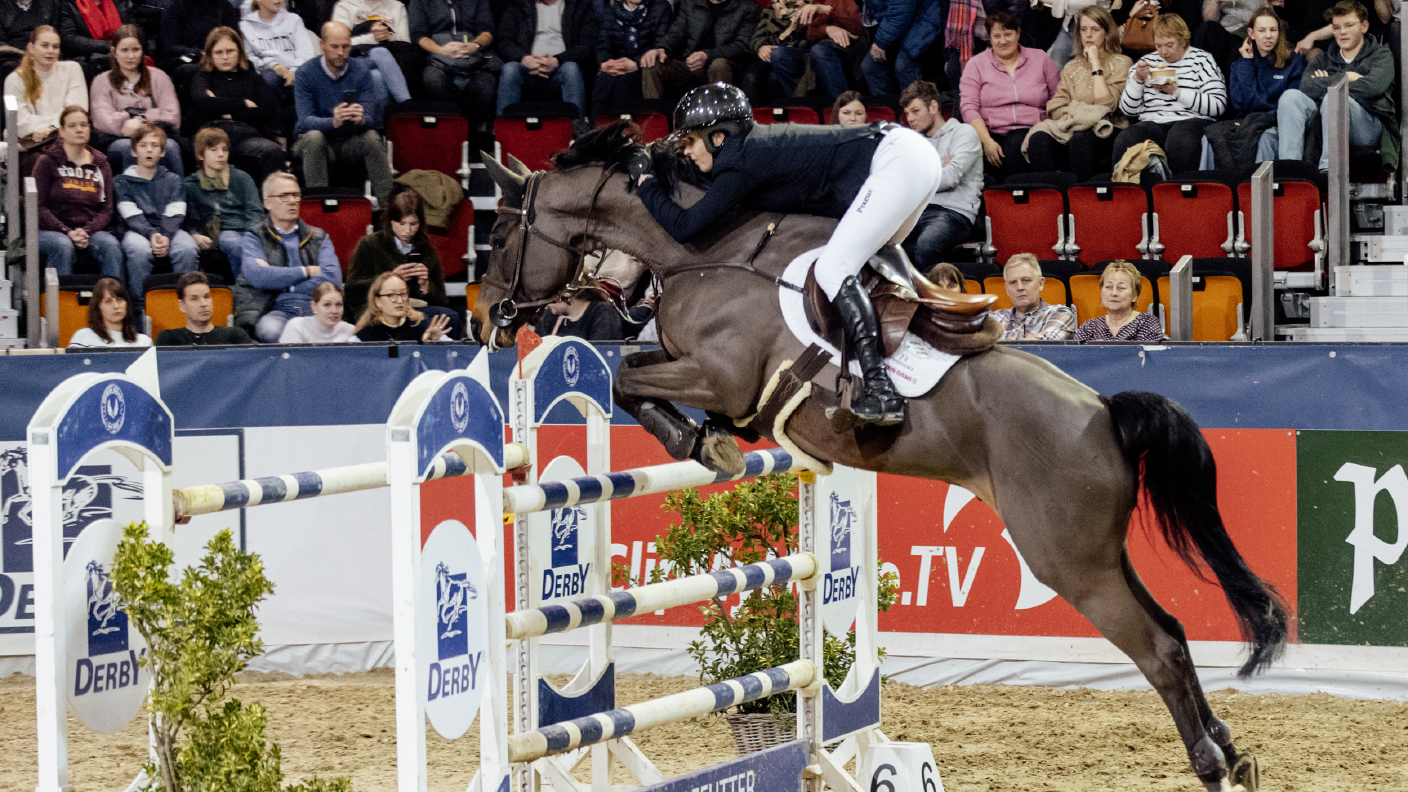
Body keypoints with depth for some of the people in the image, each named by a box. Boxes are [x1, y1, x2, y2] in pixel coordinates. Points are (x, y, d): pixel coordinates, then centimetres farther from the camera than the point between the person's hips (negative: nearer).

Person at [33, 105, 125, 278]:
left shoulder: (101, 165, 15)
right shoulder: (47, 162, 6)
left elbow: (106, 209, 9)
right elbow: (39, 207, -1)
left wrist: (86, 231, -12)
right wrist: (68, 232, -16)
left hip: (91, 229, 3)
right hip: (51, 230, -3)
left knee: (110, 244, -30)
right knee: (63, 246, -37)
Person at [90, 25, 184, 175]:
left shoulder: (158, 77, 21)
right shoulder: (103, 82, 19)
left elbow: (173, 117, 7)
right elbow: (102, 120, 0)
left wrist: (141, 121, -9)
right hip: (119, 140, -1)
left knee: (169, 146, -35)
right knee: (129, 148, -37)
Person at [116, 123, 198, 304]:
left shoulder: (173, 180, 16)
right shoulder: (124, 182, 10)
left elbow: (175, 215, 4)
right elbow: (131, 216, -3)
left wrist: (165, 236, -17)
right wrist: (151, 235, -22)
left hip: (168, 230, 2)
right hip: (138, 231, -2)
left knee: (188, 248, -32)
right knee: (139, 250, -38)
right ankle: (139, 303, -27)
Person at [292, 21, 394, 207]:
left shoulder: (361, 71, -4)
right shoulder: (306, 73, -10)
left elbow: (370, 119, -10)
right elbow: (305, 121, -20)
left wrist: (360, 120, -37)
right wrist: (333, 122, -42)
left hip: (350, 143, 2)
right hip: (318, 143, -2)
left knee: (372, 137, -29)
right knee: (314, 137, -34)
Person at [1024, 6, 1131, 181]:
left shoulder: (1121, 63, 8)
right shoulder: (1072, 68, 22)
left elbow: (1105, 106, -6)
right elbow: (1056, 108, 10)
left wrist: (1096, 64, -3)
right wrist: (1082, 113, -10)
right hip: (1075, 127, 4)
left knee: (1079, 139, -38)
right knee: (1038, 138, -28)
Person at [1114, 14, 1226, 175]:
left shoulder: (1201, 60, 8)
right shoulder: (1147, 62, 20)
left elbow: (1219, 105, -5)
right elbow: (1128, 110, 17)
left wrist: (1177, 92, -9)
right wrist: (1137, 79, 1)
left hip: (1191, 120, -3)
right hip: (1152, 123, 3)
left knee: (1179, 141, -40)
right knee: (1124, 141, -31)